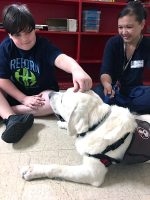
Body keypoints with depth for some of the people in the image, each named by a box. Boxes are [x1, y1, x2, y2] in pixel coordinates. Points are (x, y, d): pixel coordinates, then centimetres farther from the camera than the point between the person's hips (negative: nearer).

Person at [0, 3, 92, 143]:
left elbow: (61, 58, -43)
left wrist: (76, 70, -66)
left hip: (42, 93, -2)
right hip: (15, 94, 3)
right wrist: (24, 99, -21)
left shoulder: (43, 45, -20)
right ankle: (11, 119, -37)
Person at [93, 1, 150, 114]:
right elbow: (105, 72, -14)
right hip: (113, 89, 0)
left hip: (134, 90, 1)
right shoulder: (113, 43, -5)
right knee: (97, 93, -35)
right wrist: (106, 84, -38)